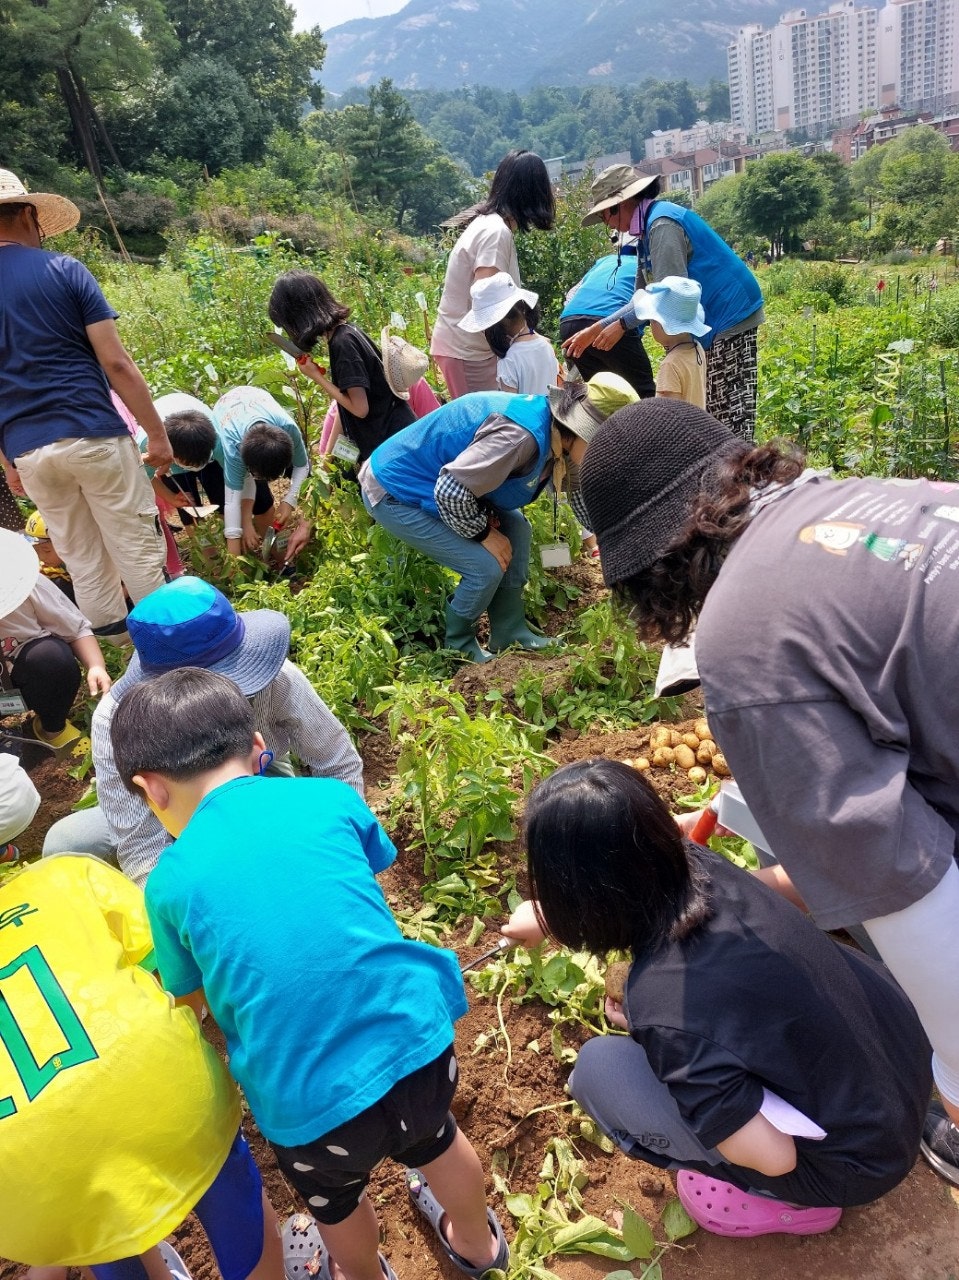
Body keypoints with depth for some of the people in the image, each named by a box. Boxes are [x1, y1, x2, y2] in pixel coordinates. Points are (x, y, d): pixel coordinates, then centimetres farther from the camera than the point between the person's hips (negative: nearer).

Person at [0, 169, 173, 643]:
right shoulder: (64, 270, -3)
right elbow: (116, 363, -8)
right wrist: (157, 433, -2)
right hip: (94, 435, -4)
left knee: (80, 557, 15)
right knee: (137, 546, 7)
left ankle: (113, 640, 26)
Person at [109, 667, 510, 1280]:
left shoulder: (170, 882, -6)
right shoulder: (331, 797, -4)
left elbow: (192, 999, 10)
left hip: (309, 1103, -2)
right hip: (420, 1042, 2)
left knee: (337, 1202, 33)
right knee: (437, 1140, 36)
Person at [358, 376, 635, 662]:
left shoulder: (558, 432, -2)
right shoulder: (521, 435, -33)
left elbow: (584, 491, 14)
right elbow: (450, 492, -33)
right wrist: (484, 534, -15)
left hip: (436, 482, 9)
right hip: (394, 493, -9)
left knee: (516, 528, 7)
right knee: (486, 567, -14)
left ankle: (510, 634, 17)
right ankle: (458, 647, 11)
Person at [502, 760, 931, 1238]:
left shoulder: (663, 1008, -33)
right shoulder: (697, 865, -14)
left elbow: (776, 1157, -21)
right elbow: (622, 890, 11)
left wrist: (641, 1026, -11)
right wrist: (551, 917, 28)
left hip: (860, 1162, -6)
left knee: (597, 1068, -6)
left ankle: (789, 1199, 9)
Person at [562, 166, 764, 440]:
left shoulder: (663, 224, -16)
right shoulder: (650, 228, 15)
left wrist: (622, 324, -15)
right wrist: (595, 330, 13)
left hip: (730, 317, -10)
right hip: (715, 324, 10)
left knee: (730, 413, -10)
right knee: (714, 412, 12)